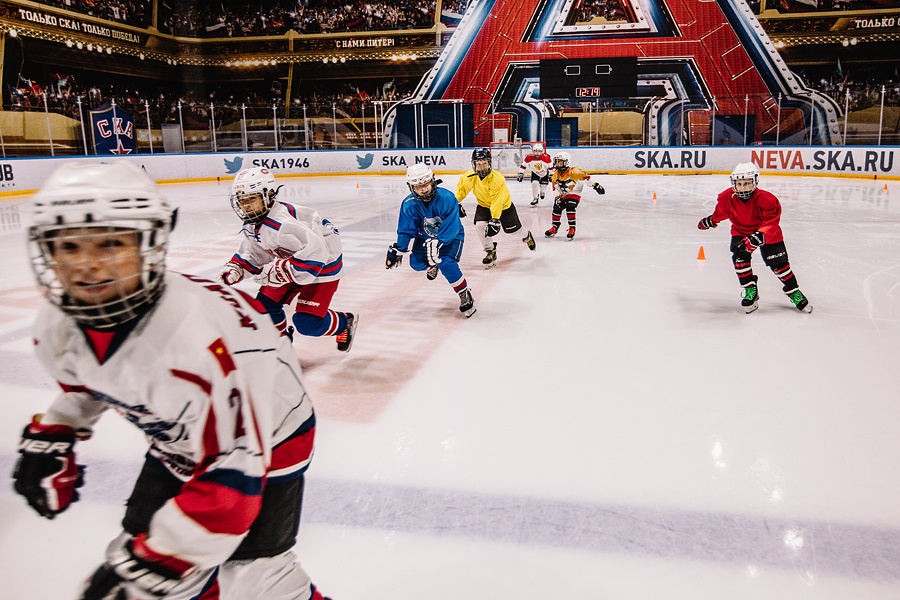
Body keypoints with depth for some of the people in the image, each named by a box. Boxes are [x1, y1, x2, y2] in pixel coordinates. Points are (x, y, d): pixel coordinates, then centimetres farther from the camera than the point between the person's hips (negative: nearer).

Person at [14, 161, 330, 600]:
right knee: (135, 558, 13)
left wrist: (159, 561, -36)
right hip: (177, 447, 7)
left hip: (263, 441, -7)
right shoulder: (57, 329, -14)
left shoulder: (197, 335, -41)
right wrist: (50, 438, 6)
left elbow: (234, 468, -38)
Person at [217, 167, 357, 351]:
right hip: (291, 265, 10)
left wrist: (279, 271, -38)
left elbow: (315, 250, -43)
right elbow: (251, 255, 15)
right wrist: (234, 269, -4)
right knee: (265, 304, 6)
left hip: (322, 267, -10)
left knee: (307, 323, -14)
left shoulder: (281, 223, -33)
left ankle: (345, 323, 16)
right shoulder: (252, 225, 0)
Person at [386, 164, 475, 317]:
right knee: (416, 263, -6)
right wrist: (397, 250, -16)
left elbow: (450, 227, -31)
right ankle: (432, 265, 33)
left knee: (446, 263, -26)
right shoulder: (409, 204, -18)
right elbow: (406, 230, -7)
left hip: (451, 236, -5)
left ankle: (465, 294, -7)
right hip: (425, 235, 5)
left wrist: (437, 243, -42)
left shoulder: (446, 198, -30)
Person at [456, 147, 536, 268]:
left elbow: (497, 201, -38)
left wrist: (495, 219, -44)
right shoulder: (470, 177, -20)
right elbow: (462, 188, 2)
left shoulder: (497, 179, -35)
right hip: (484, 204, 4)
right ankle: (490, 251, 1)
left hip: (504, 205, -3)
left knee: (513, 229, 6)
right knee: (480, 225, -20)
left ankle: (527, 236, 44)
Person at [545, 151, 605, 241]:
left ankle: (572, 229, -14)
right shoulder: (555, 176, -1)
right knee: (556, 208, -6)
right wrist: (558, 197, -10)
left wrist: (596, 186, -17)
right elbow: (556, 189, 5)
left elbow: (585, 177, -16)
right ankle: (554, 227, 16)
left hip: (574, 194, -6)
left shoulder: (574, 172, -20)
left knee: (569, 208, -26)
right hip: (563, 195, 6)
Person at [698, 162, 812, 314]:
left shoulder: (766, 200, -30)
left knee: (779, 264, -3)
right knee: (740, 256, -23)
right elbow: (720, 213, 5)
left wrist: (759, 236, -49)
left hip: (768, 234, -2)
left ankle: (794, 291, 21)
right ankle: (750, 289, -5)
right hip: (740, 231, 2)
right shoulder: (726, 198, -18)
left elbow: (771, 222, -34)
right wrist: (710, 221, 18)